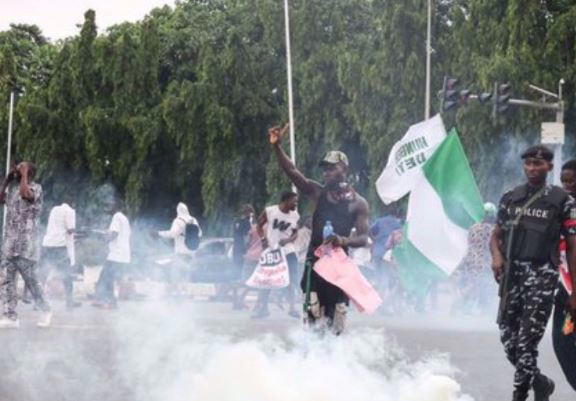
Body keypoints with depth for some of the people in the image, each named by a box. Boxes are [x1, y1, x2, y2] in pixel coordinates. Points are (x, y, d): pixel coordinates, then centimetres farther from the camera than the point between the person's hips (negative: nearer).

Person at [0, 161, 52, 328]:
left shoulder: (35, 187, -6)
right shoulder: (13, 187, 16)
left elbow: (25, 194, -26)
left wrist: (24, 174, -13)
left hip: (26, 244, -7)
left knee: (30, 281, -2)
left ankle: (46, 310, 13)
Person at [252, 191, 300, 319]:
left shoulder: (295, 216, -3)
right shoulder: (269, 211, -11)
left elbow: (295, 233, 6)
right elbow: (259, 224, 2)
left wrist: (288, 240, -15)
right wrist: (263, 238, -12)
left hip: (288, 250, 2)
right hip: (271, 250, -2)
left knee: (292, 279, -1)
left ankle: (292, 307, 11)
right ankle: (262, 307, 10)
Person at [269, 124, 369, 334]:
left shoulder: (358, 203, 3)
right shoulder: (318, 193, 7)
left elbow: (363, 238, -2)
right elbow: (291, 171, -5)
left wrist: (344, 241, -23)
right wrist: (277, 147, -18)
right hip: (315, 261, 0)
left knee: (336, 326, 2)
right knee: (314, 319, -11)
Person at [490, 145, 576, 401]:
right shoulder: (510, 198, 13)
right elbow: (496, 235, 18)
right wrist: (496, 255, -6)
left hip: (542, 275, -4)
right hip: (511, 273, 5)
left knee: (527, 341, -12)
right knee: (507, 336, 5)